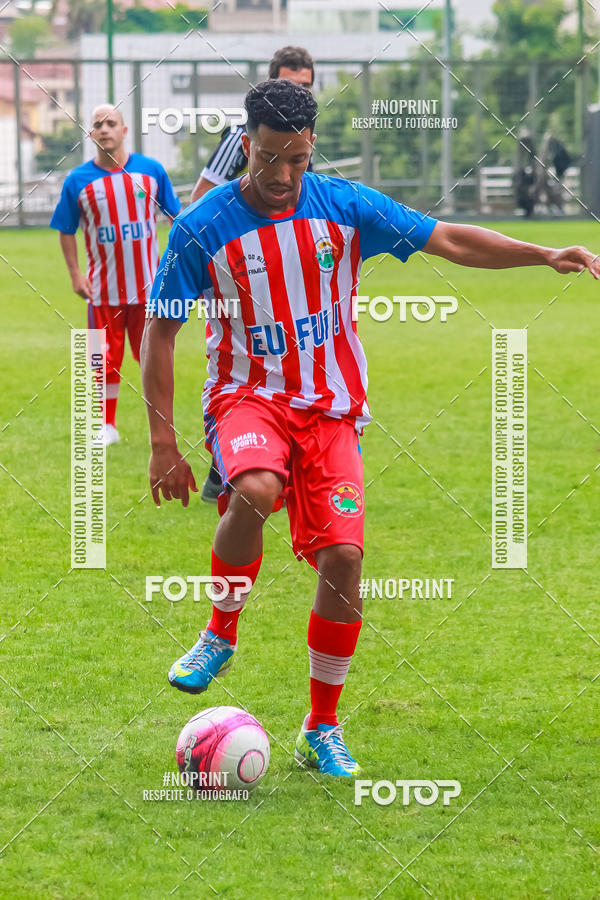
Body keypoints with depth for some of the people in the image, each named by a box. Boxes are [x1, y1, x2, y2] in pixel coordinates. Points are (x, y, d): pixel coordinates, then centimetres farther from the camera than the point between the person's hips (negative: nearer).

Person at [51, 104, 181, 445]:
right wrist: (75, 273, -2)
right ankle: (107, 426, 19)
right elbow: (66, 231, 7)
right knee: (106, 360, 4)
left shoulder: (151, 170, -1)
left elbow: (177, 216, 8)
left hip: (148, 284, 0)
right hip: (104, 288, 0)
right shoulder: (78, 181, -2)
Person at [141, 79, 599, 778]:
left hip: (331, 406, 2)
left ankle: (322, 732, 5)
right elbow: (159, 332, -1)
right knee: (255, 491, -36)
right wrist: (163, 444, -5)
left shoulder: (345, 206, -2)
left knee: (343, 557, -12)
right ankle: (220, 633, -10)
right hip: (248, 394, -2)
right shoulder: (202, 227, -7)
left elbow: (451, 241, 1)